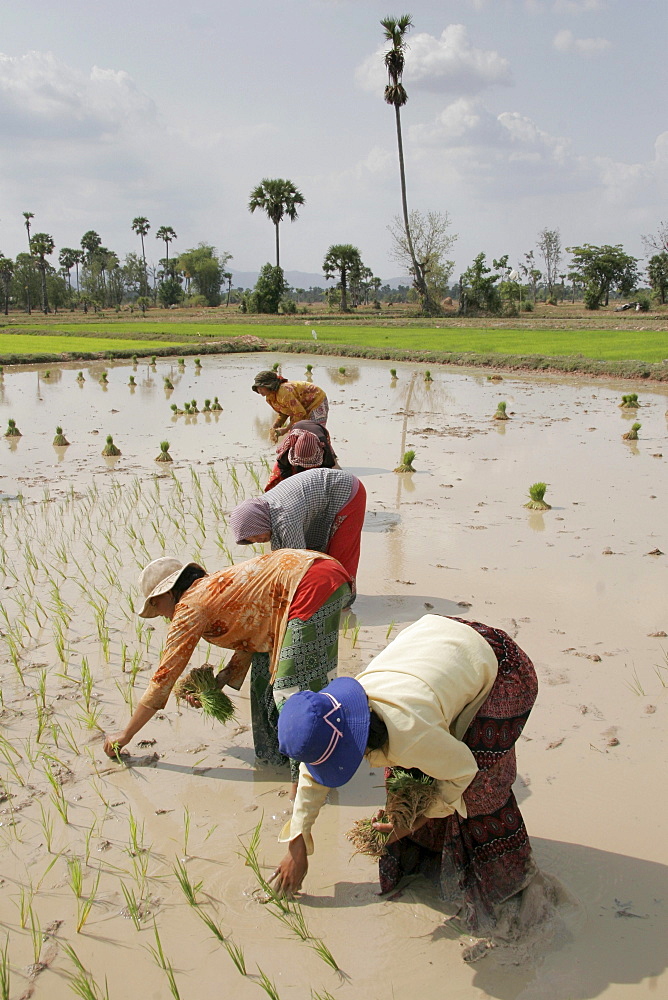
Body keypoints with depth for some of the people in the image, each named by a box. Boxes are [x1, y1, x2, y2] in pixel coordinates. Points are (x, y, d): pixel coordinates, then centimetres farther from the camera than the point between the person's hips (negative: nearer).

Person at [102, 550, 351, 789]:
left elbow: (163, 677, 5)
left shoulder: (190, 607, -1)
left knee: (295, 690, -8)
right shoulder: (214, 586, 22)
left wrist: (125, 734, 14)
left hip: (313, 585, -10)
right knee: (267, 667, 18)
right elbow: (249, 641, 25)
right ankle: (278, 749, 25)